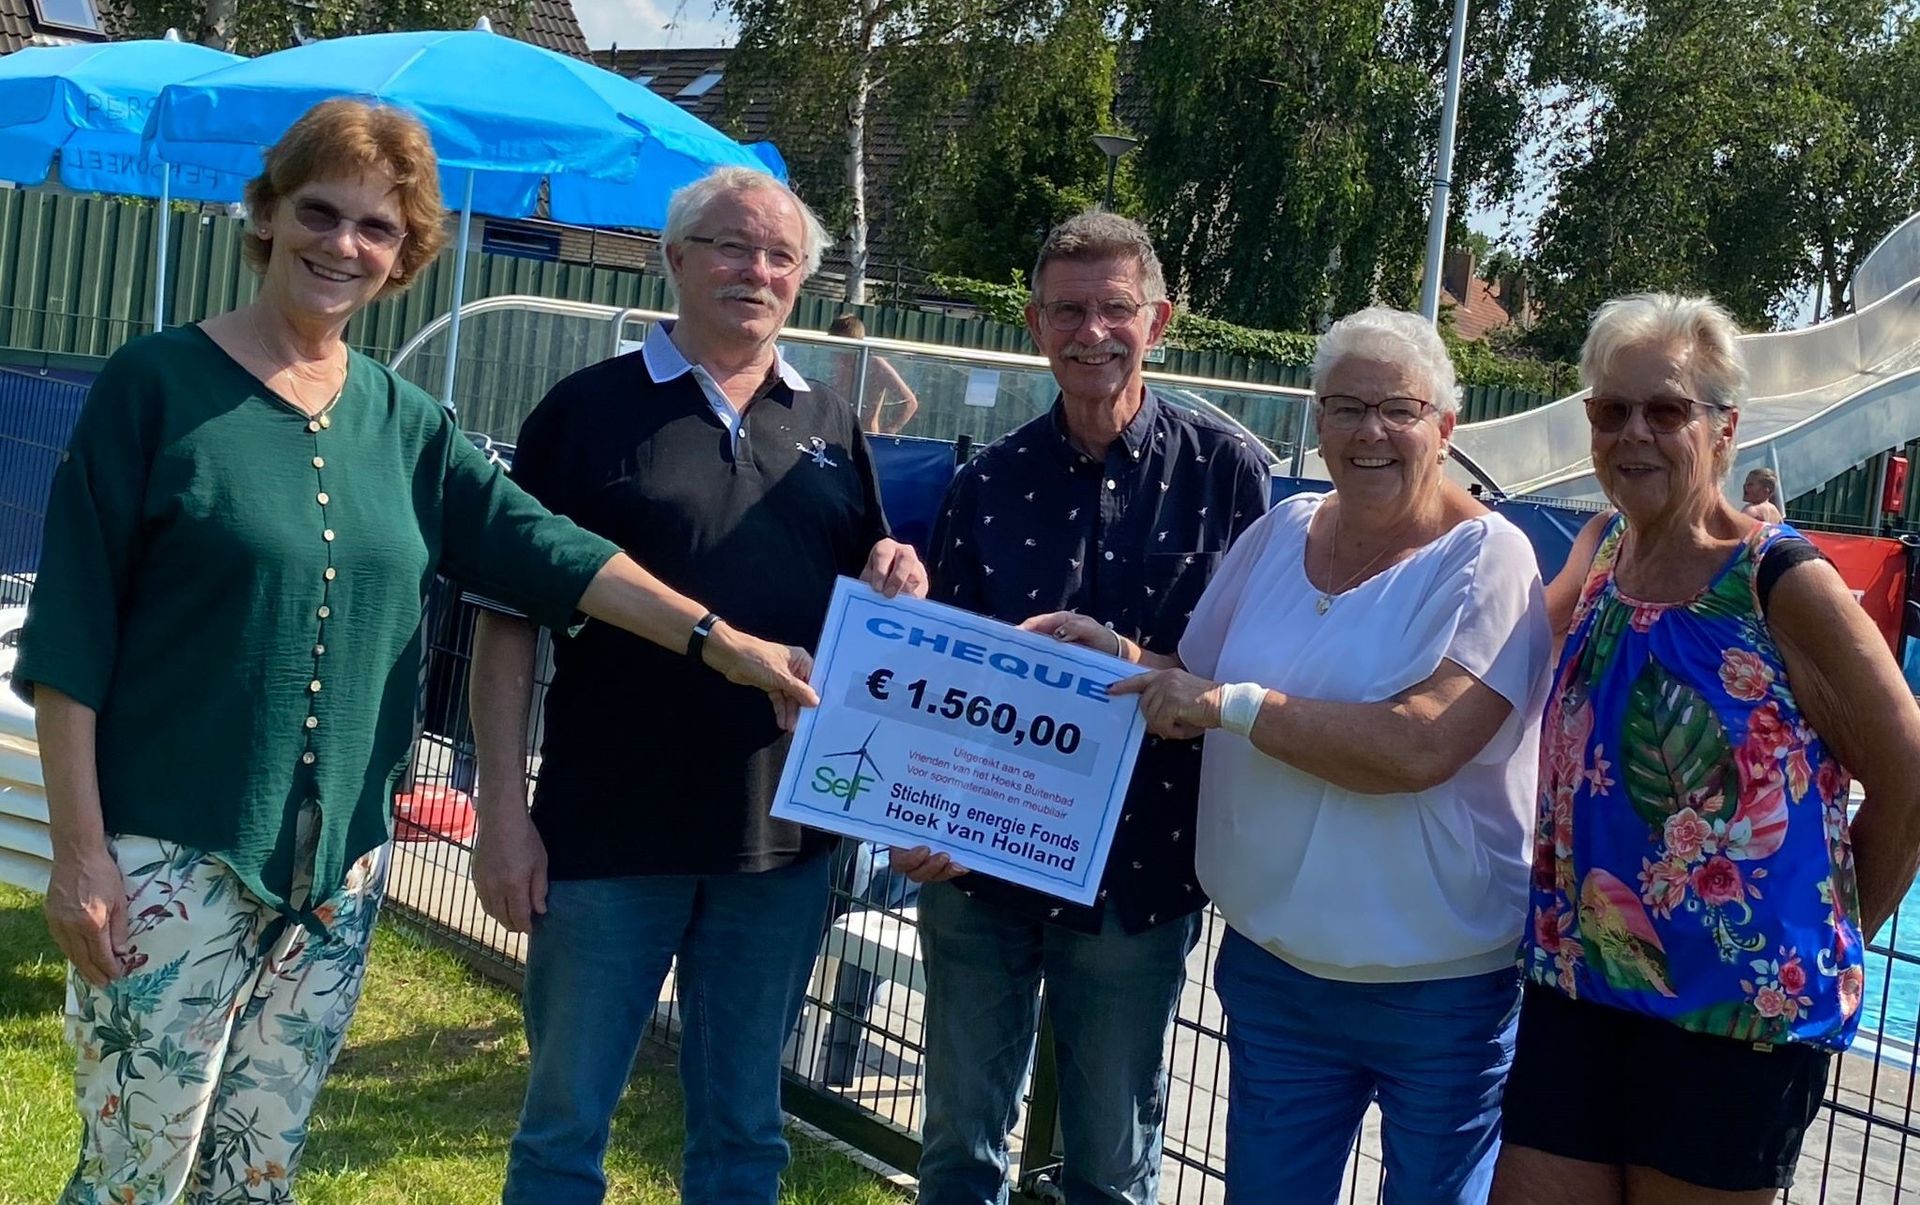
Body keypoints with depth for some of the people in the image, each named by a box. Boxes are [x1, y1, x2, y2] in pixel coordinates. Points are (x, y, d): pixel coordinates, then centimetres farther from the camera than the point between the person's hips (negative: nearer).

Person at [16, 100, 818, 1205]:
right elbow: (71, 633, -7)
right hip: (173, 854, -5)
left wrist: (723, 640, -5)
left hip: (338, 864, 5)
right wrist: (80, 848, -12)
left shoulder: (405, 424, 9)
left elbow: (543, 547, 3)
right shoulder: (160, 384, -6)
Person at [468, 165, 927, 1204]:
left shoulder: (830, 427, 10)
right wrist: (504, 811, -11)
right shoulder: (589, 408, -2)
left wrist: (896, 580, -7)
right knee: (565, 1121, 8)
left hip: (783, 834, 4)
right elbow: (510, 618, -5)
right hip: (609, 830, -3)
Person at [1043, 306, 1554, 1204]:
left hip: (1440, 988, -5)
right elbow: (1199, 679, 17)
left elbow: (1420, 746, -27)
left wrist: (1231, 705, -22)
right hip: (1271, 965, 5)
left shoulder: (1486, 558, -14)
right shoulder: (1280, 533, 4)